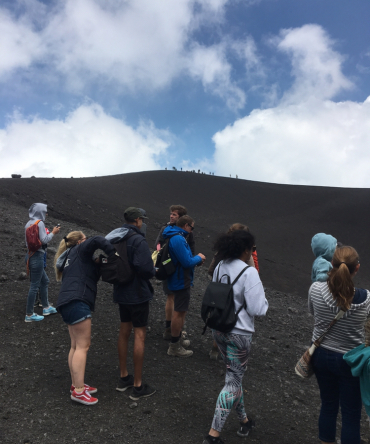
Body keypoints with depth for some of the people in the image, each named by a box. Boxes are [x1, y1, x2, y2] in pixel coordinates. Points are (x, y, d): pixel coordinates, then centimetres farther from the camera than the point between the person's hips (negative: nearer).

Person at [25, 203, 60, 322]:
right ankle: (29, 315, 3)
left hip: (31, 255, 9)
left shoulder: (29, 223, 12)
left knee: (44, 281, 19)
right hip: (37, 256, -9)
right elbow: (44, 240, -18)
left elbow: (27, 241, 16)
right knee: (34, 285, -3)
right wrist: (53, 232, -3)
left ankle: (46, 307, 28)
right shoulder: (39, 223, -12)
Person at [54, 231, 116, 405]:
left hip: (69, 302, 10)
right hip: (76, 301, -10)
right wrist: (113, 254, -12)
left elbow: (90, 276, 24)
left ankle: (76, 385, 17)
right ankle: (79, 391, -9)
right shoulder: (80, 250, 3)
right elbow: (97, 240, -15)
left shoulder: (70, 258, 28)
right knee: (83, 346, -9)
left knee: (76, 346, 12)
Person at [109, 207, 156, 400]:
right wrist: (153, 270, -7)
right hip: (138, 294, -8)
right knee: (139, 335, 2)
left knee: (124, 332, 18)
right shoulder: (139, 241, -21)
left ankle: (123, 377, 32)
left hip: (121, 292, 8)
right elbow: (146, 268, -28)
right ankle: (138, 386, 12)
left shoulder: (115, 239, 5)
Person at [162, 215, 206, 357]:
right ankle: (174, 347, 14)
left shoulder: (175, 236, 9)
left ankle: (178, 339, 39)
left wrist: (196, 259, 6)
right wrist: (198, 258, -8)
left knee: (180, 311, 23)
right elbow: (187, 262, -26)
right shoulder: (178, 239, -25)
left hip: (178, 280, 11)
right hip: (181, 281, -11)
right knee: (179, 313, 1)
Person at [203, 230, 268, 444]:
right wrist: (261, 295, -2)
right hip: (239, 333, -7)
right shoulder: (249, 272, -21)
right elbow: (257, 309, -19)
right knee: (233, 382, 8)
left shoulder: (220, 267, 0)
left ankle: (244, 420, 42)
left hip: (218, 328, 7)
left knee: (235, 376, 23)